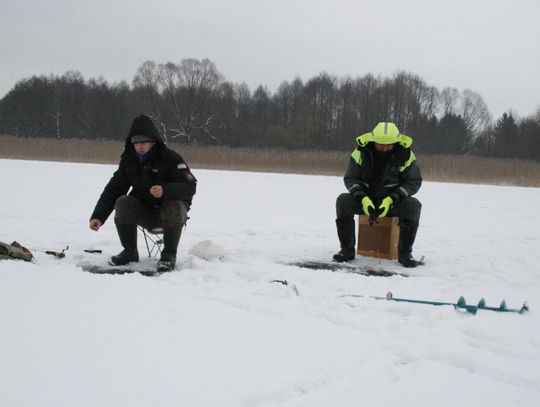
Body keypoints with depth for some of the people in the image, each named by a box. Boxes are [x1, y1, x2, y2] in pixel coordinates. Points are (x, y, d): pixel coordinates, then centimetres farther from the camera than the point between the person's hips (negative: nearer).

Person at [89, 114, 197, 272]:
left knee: (174, 205, -35)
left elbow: (190, 187, -26)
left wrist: (165, 190, -45)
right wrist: (98, 216, -18)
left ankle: (169, 255, -18)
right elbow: (113, 190, -5)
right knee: (122, 202, -22)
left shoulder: (171, 159, -18)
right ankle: (130, 252, -7)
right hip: (144, 212, 4)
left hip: (170, 212, -4)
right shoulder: (128, 160, -4)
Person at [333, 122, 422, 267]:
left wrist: (390, 200, -21)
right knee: (343, 201, -26)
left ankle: (405, 253, -19)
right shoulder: (361, 152, -9)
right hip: (365, 198, 1)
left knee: (413, 205, -31)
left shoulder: (405, 155, -11)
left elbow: (414, 182, -7)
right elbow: (350, 179, -2)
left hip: (393, 200, -1)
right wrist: (363, 200, -21)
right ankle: (347, 249, -17)